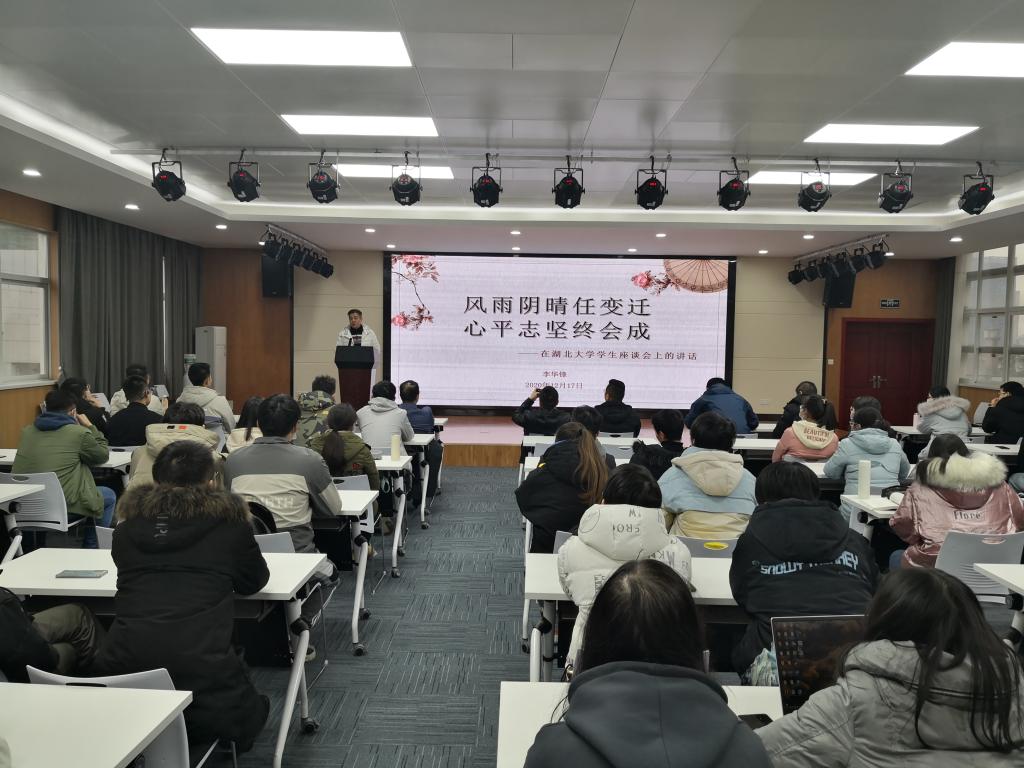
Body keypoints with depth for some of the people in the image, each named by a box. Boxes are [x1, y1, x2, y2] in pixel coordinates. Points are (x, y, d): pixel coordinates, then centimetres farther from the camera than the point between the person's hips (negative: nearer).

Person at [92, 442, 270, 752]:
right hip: (198, 660, -3)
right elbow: (253, 581, 16)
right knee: (245, 716, 25)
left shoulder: (132, 513, 12)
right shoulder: (226, 515, 3)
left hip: (123, 659, 3)